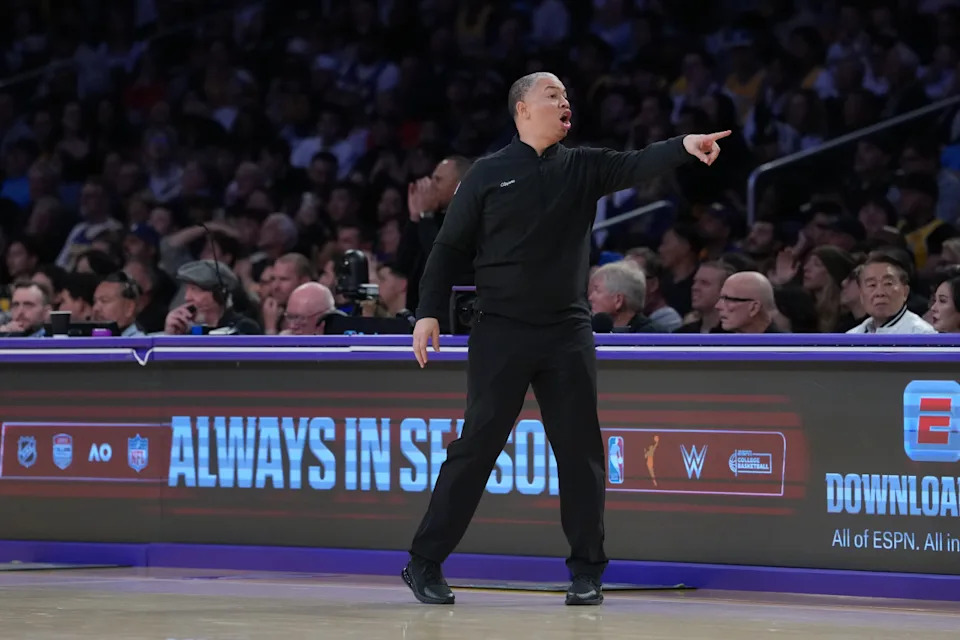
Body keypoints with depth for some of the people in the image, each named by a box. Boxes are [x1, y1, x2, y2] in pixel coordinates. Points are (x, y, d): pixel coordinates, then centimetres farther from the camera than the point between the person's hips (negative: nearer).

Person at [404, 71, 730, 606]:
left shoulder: (583, 168, 9)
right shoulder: (488, 175, 4)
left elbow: (636, 166, -9)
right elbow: (450, 248, 5)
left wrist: (683, 147, -28)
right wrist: (430, 312, -4)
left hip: (568, 332, 3)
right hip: (501, 331, -2)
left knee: (581, 451, 2)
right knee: (477, 447, -4)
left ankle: (588, 571, 11)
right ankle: (425, 563, 4)